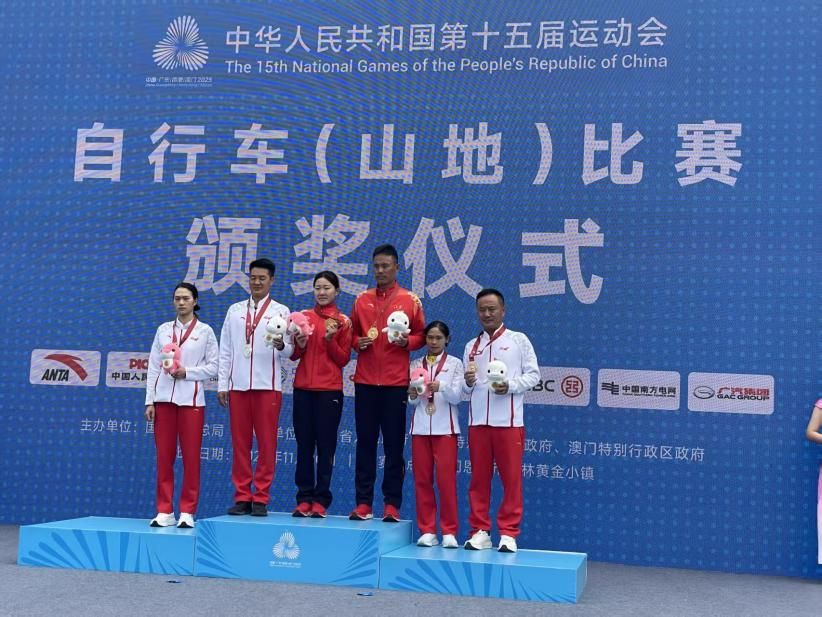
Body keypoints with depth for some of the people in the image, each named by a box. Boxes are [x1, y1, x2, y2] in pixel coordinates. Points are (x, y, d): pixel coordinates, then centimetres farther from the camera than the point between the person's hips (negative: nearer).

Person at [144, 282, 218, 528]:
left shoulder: (205, 331, 4)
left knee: (191, 457, -1)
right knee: (164, 457, 3)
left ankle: (187, 512, 6)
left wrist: (187, 372, -13)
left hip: (191, 400, -2)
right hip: (164, 399, 2)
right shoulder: (163, 330, 11)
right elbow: (153, 367, 9)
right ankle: (164, 511, 9)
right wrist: (150, 401, 3)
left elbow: (213, 367, 1)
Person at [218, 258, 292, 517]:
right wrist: (222, 384, 6)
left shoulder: (281, 311, 7)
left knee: (266, 443, -2)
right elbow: (225, 349, 12)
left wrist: (281, 346, -22)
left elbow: (289, 350, 1)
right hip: (238, 385, 3)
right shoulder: (235, 310, 14)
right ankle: (242, 497, 10)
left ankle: (261, 498, 4)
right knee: (240, 443, 4)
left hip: (268, 386, -3)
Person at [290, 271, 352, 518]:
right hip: (303, 388, 2)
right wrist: (300, 345, -9)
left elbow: (344, 359, 0)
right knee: (304, 444, 4)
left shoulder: (343, 322, 3)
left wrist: (331, 339, -14)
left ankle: (321, 500, 6)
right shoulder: (303, 316, 9)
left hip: (330, 390, -2)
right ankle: (304, 498, 11)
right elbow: (293, 355, 11)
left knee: (326, 446, 0)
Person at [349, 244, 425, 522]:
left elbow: (421, 335, 8)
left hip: (396, 382, -2)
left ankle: (392, 504, 6)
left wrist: (407, 341, -12)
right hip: (365, 381, 2)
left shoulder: (410, 300, 5)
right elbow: (352, 333, 17)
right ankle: (363, 503, 8)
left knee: (394, 444, 1)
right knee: (365, 442, 3)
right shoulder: (362, 299, 11)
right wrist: (358, 342, -5)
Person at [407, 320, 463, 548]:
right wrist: (413, 395, -16)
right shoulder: (416, 364, 11)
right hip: (420, 427, 2)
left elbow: (456, 397, -5)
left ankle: (449, 531, 2)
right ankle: (427, 530, 9)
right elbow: (412, 401, 7)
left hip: (445, 428, -2)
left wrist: (440, 387, -23)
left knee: (446, 480, -5)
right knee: (422, 480, 2)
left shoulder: (454, 364, 5)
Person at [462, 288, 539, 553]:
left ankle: (508, 533, 5)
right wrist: (468, 382, -6)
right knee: (479, 477, 4)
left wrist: (510, 386, -14)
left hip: (509, 421, -3)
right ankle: (480, 531, 11)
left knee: (511, 478, -2)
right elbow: (465, 387, 17)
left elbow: (533, 374, 1)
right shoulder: (471, 346, 17)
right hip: (477, 420, 4)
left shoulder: (518, 340, 5)